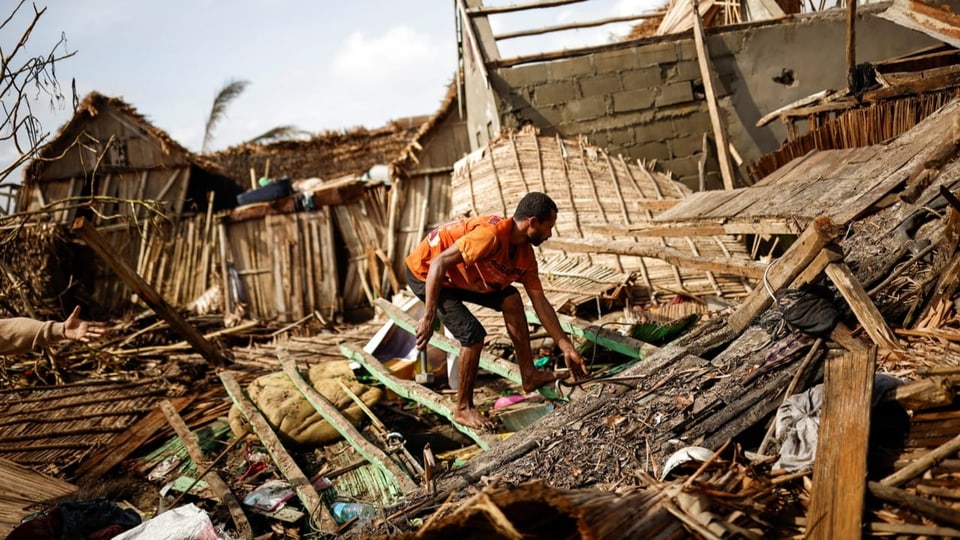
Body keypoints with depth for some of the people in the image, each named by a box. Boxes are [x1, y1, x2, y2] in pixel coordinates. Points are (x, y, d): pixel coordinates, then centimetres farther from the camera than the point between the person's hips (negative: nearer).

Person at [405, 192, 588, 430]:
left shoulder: (525, 255, -3)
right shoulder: (491, 234, -32)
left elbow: (540, 303, 4)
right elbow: (439, 263, -33)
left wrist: (567, 347, 4)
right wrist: (429, 316, -32)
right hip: (425, 272, -8)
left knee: (510, 298, 1)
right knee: (473, 334, -17)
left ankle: (529, 375, 11)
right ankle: (463, 410, -1)